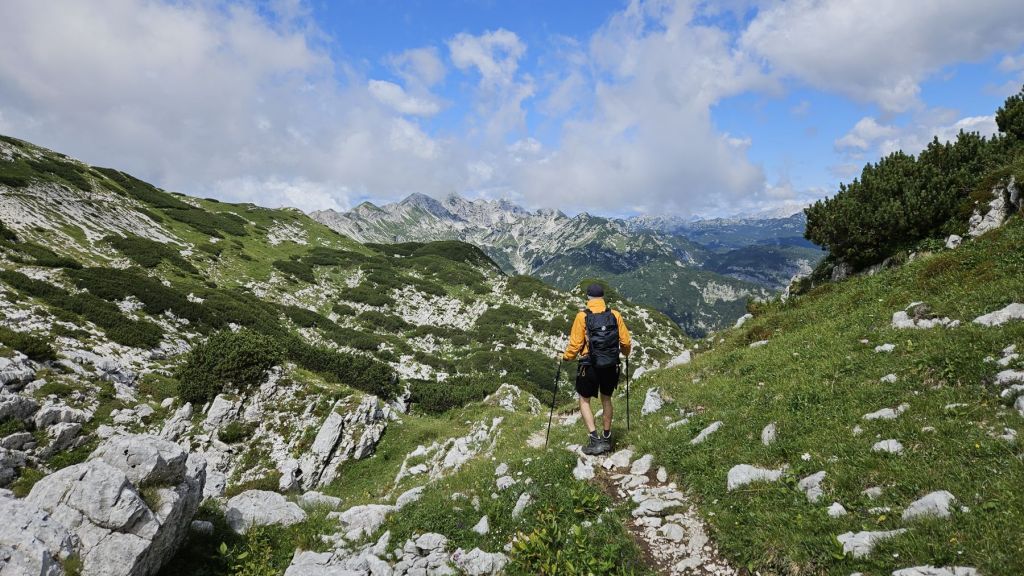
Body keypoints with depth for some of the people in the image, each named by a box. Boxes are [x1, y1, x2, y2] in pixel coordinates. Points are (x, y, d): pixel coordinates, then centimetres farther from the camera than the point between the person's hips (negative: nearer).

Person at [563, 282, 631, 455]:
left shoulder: (582, 316, -10)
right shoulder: (615, 315, -1)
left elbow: (575, 343, -10)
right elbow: (626, 341, 2)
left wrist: (566, 357, 9)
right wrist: (625, 352, 24)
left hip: (589, 366, -3)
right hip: (611, 366, 4)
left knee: (584, 401, 10)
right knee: (606, 399, 21)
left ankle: (594, 440, -1)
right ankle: (606, 438, 30)